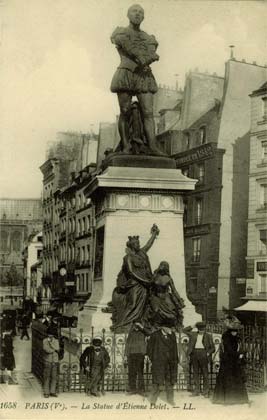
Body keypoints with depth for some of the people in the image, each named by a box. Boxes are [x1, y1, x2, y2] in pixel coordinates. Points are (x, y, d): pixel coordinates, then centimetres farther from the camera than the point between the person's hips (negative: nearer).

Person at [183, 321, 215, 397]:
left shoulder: (208, 336, 6)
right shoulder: (193, 334, 12)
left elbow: (212, 348, 7)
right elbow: (184, 330, 15)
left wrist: (208, 353, -11)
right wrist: (192, 326, 5)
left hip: (203, 353, -3)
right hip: (194, 353, 3)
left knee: (205, 373, -3)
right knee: (195, 372, 5)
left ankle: (206, 391, 2)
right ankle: (196, 390, 10)